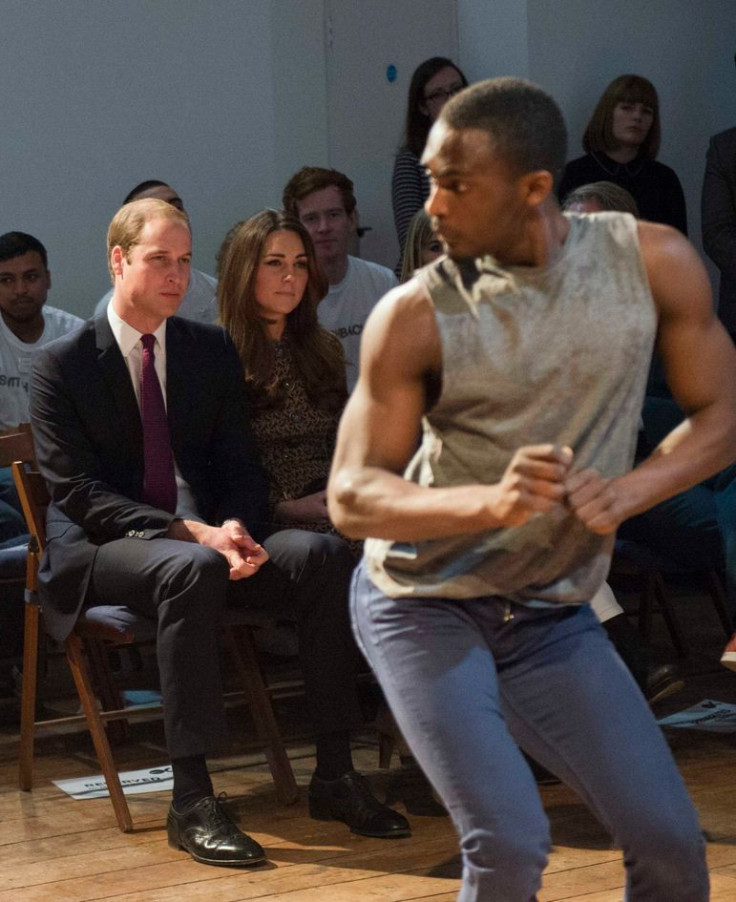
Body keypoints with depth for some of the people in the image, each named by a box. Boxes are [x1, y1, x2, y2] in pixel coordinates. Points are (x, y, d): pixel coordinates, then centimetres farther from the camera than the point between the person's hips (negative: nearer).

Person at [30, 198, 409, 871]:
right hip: (102, 549, -5)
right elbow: (77, 491, -12)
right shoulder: (63, 365, -4)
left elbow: (240, 464, 10)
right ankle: (192, 802, -37)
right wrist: (189, 533, -23)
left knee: (323, 555, -23)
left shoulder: (212, 349, 12)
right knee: (192, 569, -39)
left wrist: (234, 526, -15)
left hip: (208, 534, 5)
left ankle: (333, 776, -18)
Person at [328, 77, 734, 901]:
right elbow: (350, 496, -13)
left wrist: (627, 492, -19)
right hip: (424, 607, -3)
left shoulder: (651, 262, -8)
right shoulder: (416, 316, -15)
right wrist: (494, 501, -31)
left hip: (552, 618, 3)